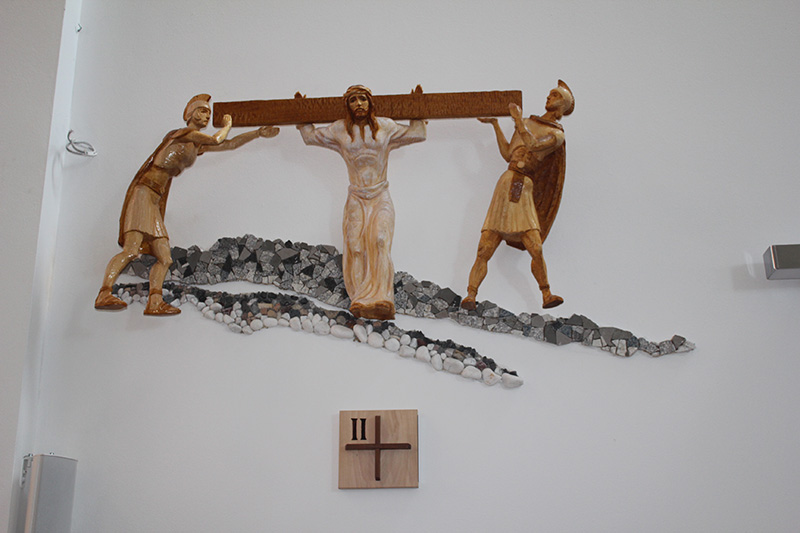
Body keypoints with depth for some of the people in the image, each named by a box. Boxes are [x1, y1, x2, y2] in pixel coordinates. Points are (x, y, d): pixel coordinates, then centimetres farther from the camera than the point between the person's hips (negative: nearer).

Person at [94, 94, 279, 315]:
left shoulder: (198, 146, 23)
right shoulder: (183, 133, -1)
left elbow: (230, 144, 28)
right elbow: (217, 140, -9)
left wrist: (258, 133, 25)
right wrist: (227, 124, 11)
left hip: (154, 202, 9)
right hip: (142, 194, -9)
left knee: (164, 259, 1)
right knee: (131, 250, -24)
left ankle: (154, 302, -4)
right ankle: (104, 295, -32)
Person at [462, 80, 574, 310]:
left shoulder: (557, 134, 6)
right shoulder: (529, 122, 25)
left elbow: (533, 145, -14)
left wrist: (517, 118, -7)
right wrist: (495, 124, 24)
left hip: (522, 191, -4)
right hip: (504, 187, 4)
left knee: (536, 249, -16)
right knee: (484, 251, -6)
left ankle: (547, 296, -2)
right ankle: (470, 296, -9)